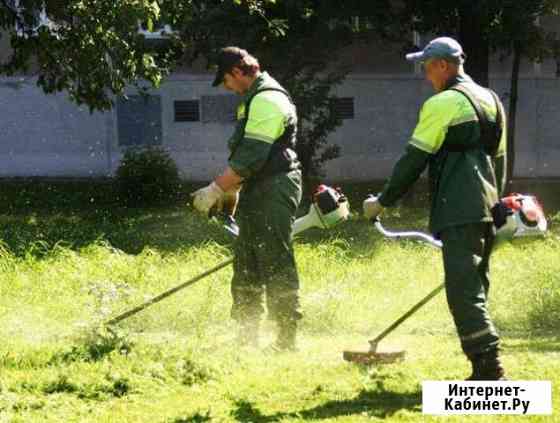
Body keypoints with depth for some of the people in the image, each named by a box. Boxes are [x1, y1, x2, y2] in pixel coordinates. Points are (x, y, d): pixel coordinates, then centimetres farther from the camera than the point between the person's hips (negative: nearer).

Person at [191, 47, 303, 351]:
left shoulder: (268, 101, -17)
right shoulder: (253, 100, 18)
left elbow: (251, 157, -23)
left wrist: (215, 190, -21)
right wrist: (230, 190, 26)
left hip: (274, 191, -11)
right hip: (256, 193, 11)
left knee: (276, 267, -9)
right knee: (246, 265, 13)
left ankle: (287, 338, -6)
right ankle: (246, 336, 20)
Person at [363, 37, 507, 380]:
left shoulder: (443, 103, -8)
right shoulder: (491, 100, 18)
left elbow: (414, 160, -8)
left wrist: (383, 201, 1)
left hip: (459, 213, -9)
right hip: (487, 209, 9)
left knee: (463, 291, -11)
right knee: (476, 288, 14)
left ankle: (489, 367, -18)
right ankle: (486, 368, 14)